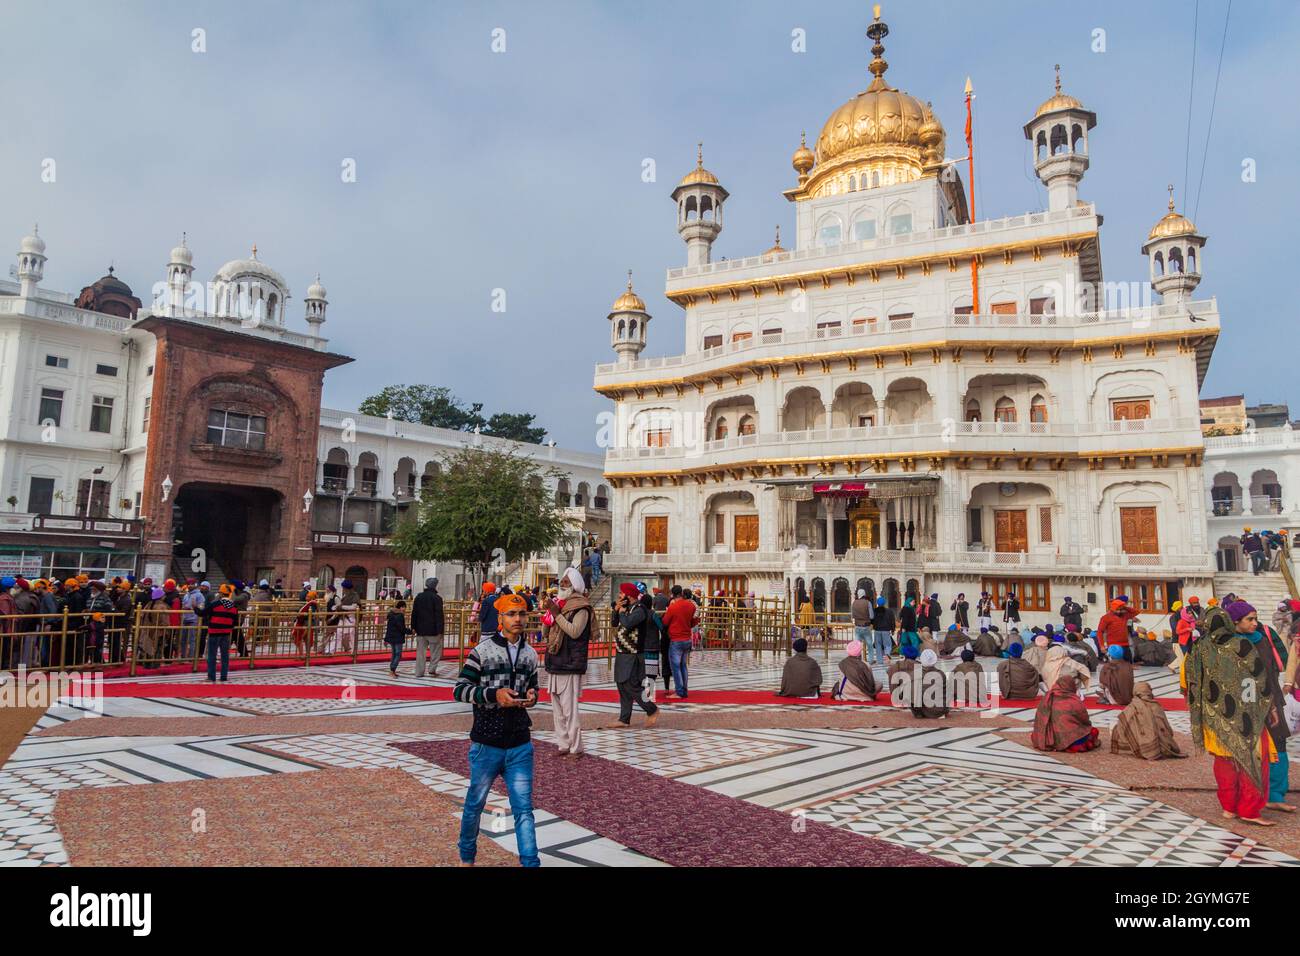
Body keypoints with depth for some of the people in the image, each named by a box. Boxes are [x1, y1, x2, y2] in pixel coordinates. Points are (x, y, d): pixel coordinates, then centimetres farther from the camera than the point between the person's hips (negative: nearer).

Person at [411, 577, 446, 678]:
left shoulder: (418, 597, 8)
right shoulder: (437, 598, -10)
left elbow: (414, 613, 11)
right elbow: (439, 615, -13)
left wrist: (413, 627, 16)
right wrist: (440, 630, -11)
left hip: (420, 629, 5)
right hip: (433, 629, -5)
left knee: (420, 651, 9)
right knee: (435, 650, 8)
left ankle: (419, 672, 9)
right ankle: (432, 669, 3)